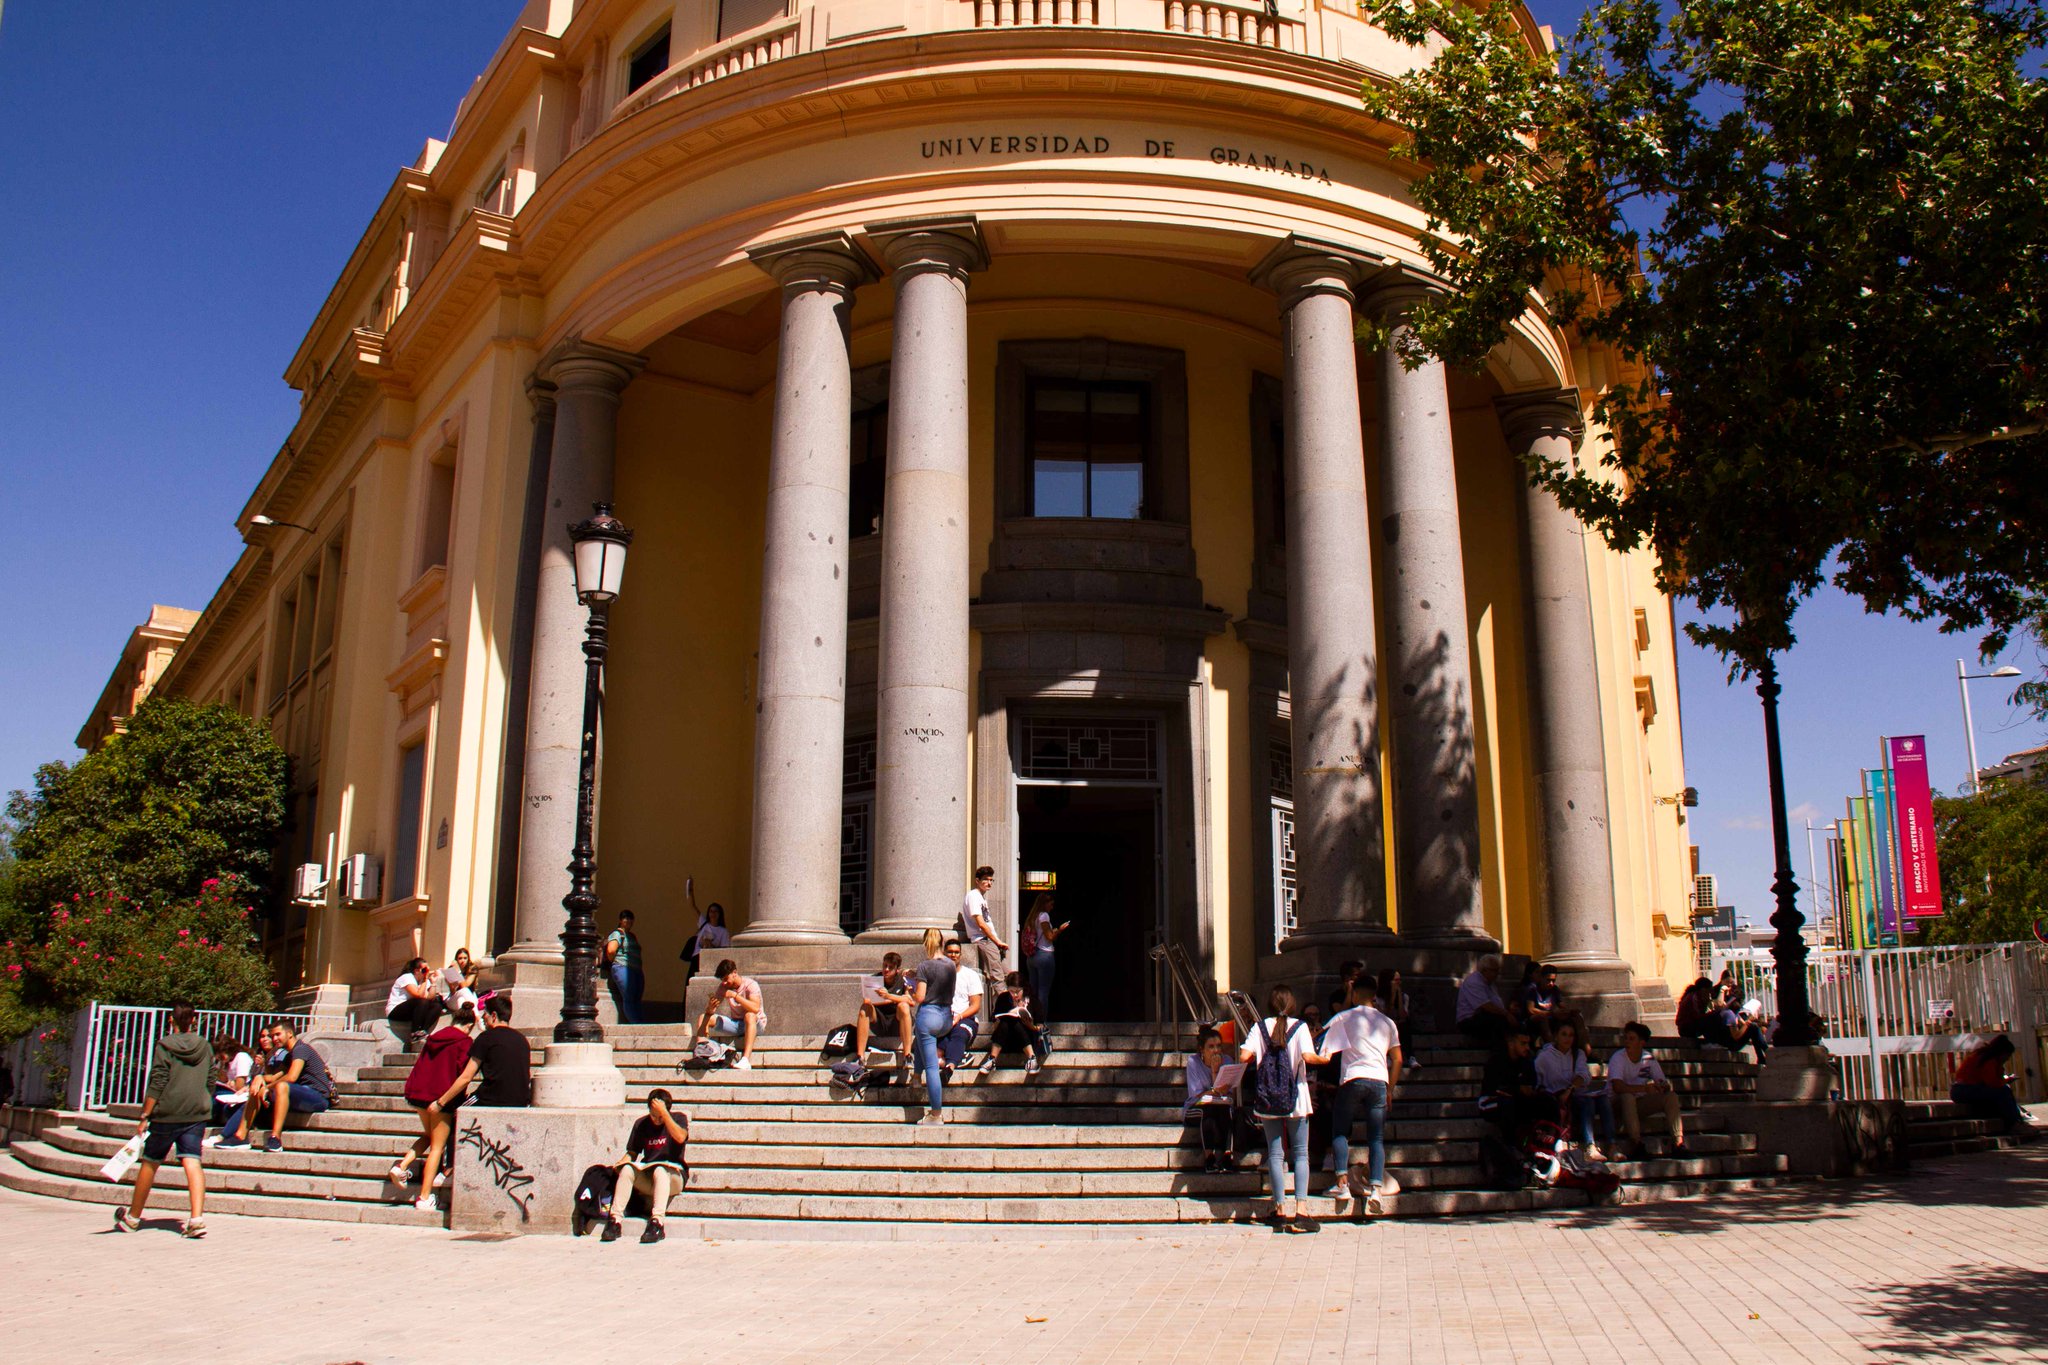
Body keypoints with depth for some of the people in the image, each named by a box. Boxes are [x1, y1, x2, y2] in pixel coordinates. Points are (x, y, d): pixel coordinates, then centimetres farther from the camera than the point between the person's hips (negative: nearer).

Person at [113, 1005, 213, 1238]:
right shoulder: (205, 1047, 9)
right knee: (192, 1163, -5)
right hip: (196, 1114, 2)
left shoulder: (164, 1045, -3)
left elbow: (157, 1084, -9)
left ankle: (132, 1217, 29)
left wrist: (144, 1117, -5)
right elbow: (210, 1083, 13)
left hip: (166, 1114, -2)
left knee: (149, 1163, 13)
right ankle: (197, 1217, -21)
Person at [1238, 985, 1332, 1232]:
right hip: (1295, 1096, -2)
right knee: (1301, 1153, 5)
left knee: (1275, 1154, 7)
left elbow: (1244, 1056, -9)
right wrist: (1324, 1059, 3)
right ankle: (1300, 1211, -5)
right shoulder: (1299, 1026, -4)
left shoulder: (1260, 1027, 1)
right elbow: (1307, 1056, -17)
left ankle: (1280, 1211, 7)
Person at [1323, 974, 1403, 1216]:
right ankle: (1375, 1187, -8)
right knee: (1377, 1138, 5)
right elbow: (1397, 1059, 17)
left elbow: (1323, 1051, 0)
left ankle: (1343, 1182, -6)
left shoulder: (1343, 1018, 8)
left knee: (1339, 1131, 9)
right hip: (1380, 1080, 3)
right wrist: (1390, 1089, 23)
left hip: (1353, 1079, -3)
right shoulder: (1387, 1022, 18)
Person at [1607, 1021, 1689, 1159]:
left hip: (1640, 1101, 5)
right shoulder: (1618, 1058, -17)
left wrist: (1662, 1086, -28)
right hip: (1617, 1101, -5)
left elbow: (1663, 1083, -3)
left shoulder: (1648, 1058, -1)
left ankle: (1678, 1142, -18)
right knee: (1628, 1096, -38)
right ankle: (1636, 1145, -34)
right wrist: (1644, 1088, -37)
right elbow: (1617, 1087, -31)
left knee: (1671, 1096, -15)